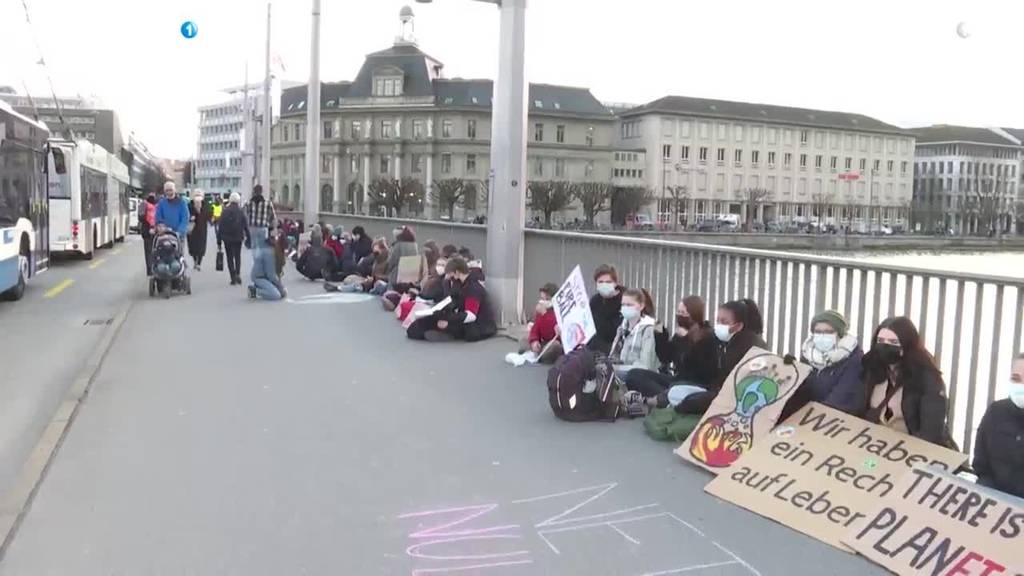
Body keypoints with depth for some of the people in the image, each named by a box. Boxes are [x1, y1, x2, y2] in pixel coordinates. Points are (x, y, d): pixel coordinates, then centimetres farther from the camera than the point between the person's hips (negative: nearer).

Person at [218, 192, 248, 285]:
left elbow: (220, 225, -2)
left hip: (227, 238, -1)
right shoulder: (241, 212, -4)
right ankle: (238, 274, -3)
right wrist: (248, 236, 2)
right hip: (238, 237, 1)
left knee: (230, 257, 6)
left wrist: (219, 237, 3)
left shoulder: (225, 211, -4)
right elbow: (245, 226, -5)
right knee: (237, 256, 15)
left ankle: (233, 277, 0)